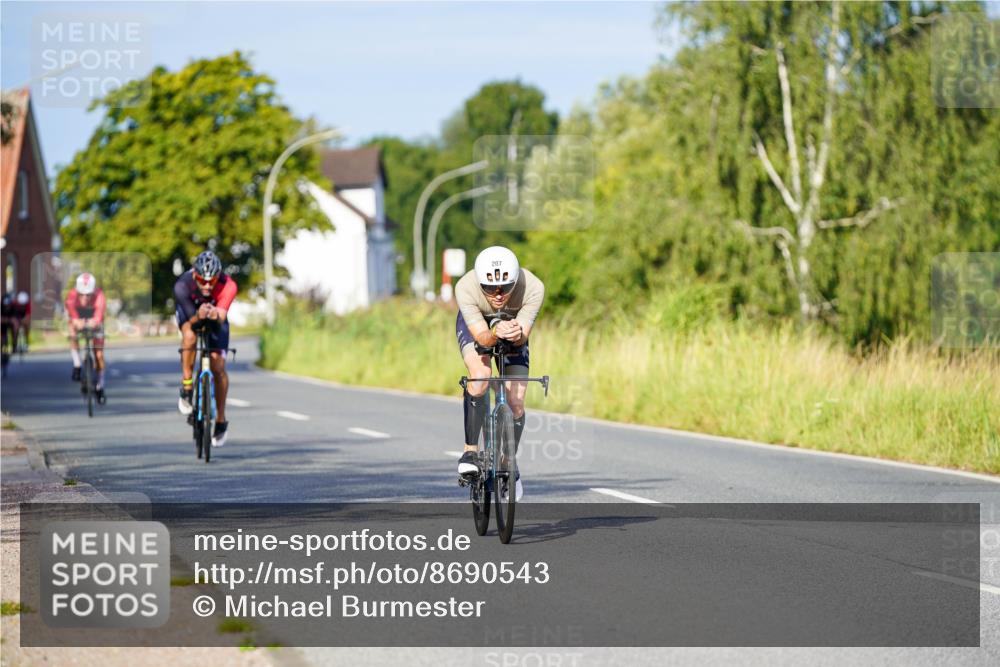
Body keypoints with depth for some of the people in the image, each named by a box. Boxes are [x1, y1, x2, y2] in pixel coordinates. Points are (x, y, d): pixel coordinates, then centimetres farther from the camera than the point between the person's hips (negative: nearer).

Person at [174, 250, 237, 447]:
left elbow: (222, 318, -44)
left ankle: (221, 421, 7)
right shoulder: (182, 285, -37)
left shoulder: (227, 285, -37)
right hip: (189, 312, -1)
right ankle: (187, 388, -17)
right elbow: (192, 320, -37)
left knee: (218, 366, -9)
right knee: (190, 335, -36)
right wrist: (199, 316, -60)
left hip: (216, 315, 1)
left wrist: (216, 316, -67)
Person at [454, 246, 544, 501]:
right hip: (475, 324, -1)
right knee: (480, 375, -31)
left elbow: (523, 336, -35)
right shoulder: (465, 288, -39)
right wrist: (495, 335, -62)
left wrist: (517, 334, -58)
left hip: (514, 328, 1)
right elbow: (481, 336, -40)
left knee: (516, 402, -7)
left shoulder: (532, 288, -37)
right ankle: (470, 451, -17)